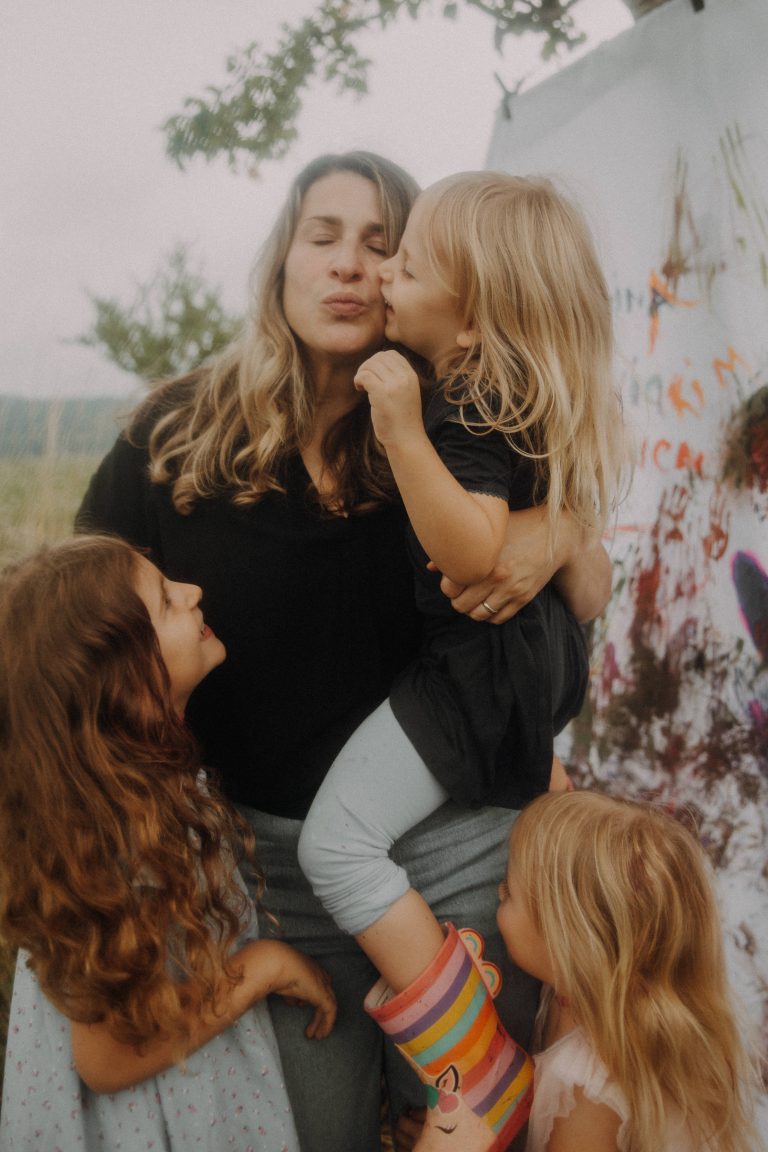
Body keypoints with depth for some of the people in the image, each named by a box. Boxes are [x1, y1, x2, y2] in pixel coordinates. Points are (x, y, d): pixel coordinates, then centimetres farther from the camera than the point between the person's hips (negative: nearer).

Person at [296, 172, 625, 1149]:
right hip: (534, 648, 11)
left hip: (475, 666, -11)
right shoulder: (513, 391, 2)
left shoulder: (470, 416, -26)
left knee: (337, 845, -11)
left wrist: (403, 431, -41)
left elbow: (472, 552, -38)